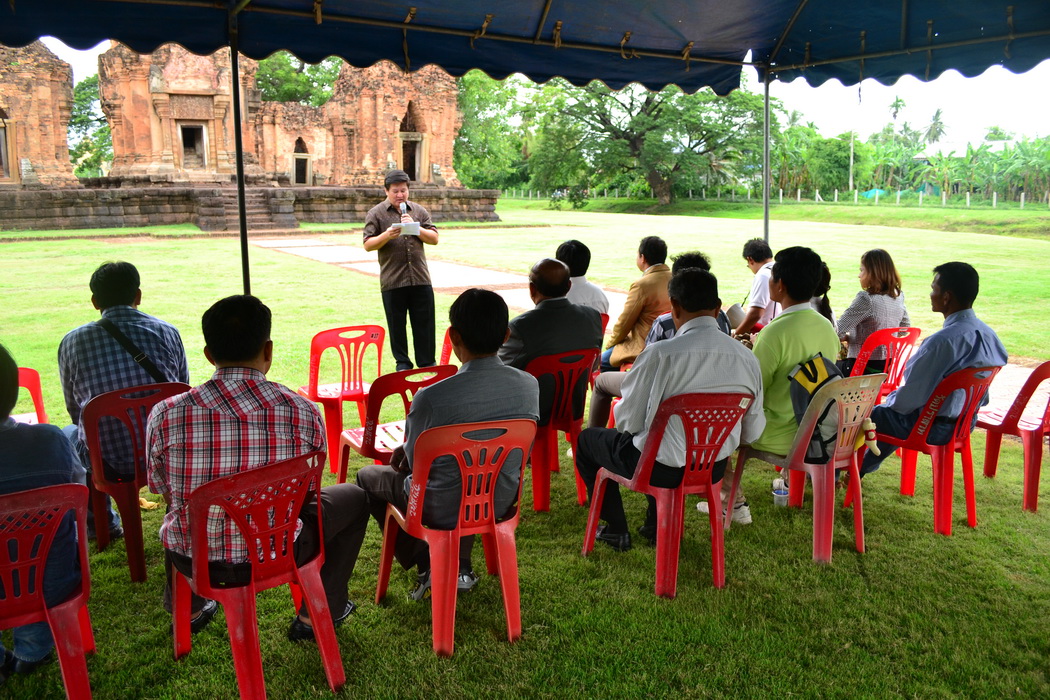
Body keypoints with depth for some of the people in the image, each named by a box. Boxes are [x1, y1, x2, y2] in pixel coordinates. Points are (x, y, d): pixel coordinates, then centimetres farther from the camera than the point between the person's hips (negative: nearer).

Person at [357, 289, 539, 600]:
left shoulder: (431, 398, -30)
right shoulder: (529, 385, -15)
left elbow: (416, 462, -13)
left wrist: (407, 450, 14)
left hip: (443, 510, -4)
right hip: (501, 501, 5)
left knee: (368, 476, 23)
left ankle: (424, 564, 22)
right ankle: (460, 566, 32)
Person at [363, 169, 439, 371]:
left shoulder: (419, 211, 12)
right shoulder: (376, 214, 3)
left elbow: (434, 238, 7)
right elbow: (368, 244, -2)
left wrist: (416, 228, -9)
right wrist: (386, 235, -18)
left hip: (420, 278, 2)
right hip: (392, 280, -2)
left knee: (424, 322, 4)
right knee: (397, 324, 6)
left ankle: (426, 362, 14)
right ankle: (402, 362, 19)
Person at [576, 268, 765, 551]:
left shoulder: (659, 354, -24)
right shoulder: (748, 359, -8)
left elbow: (628, 422, -15)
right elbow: (752, 432, 1)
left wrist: (620, 409, 8)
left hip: (660, 469, -5)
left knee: (587, 438, 21)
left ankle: (616, 530, 28)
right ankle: (657, 524, 42)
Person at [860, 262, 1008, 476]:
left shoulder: (942, 342, -31)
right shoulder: (989, 334, -3)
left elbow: (912, 396, -25)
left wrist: (888, 401, -3)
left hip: (931, 428, -8)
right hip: (966, 423, 8)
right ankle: (864, 467, 45)